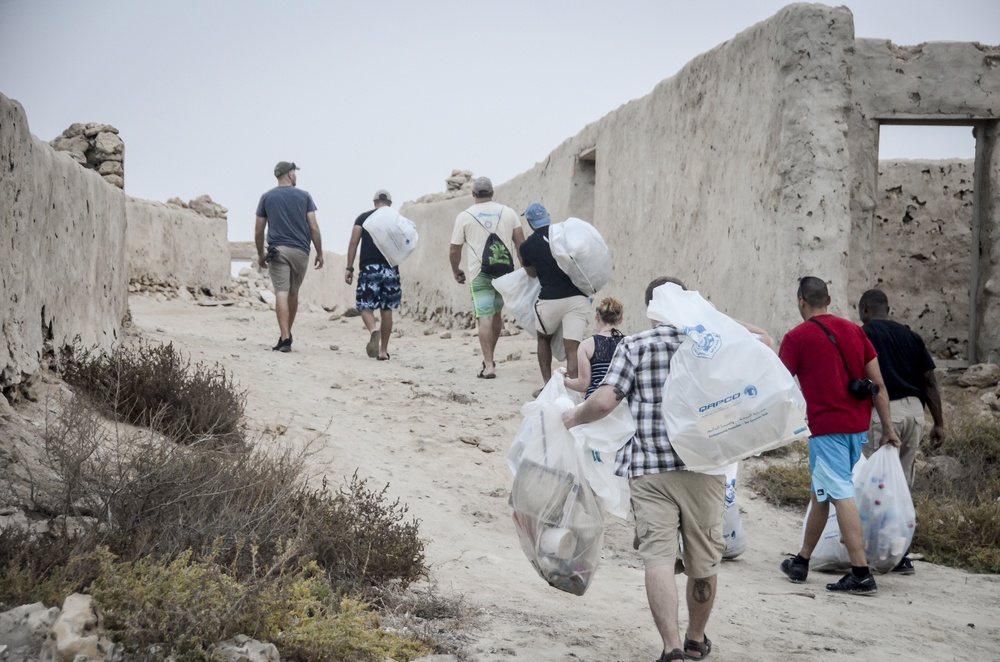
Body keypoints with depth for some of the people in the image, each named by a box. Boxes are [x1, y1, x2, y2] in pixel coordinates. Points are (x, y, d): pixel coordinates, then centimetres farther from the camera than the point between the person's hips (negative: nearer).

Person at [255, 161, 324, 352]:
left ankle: (285, 338, -19)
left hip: (277, 250, -1)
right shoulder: (304, 196, 5)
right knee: (293, 293, 15)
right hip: (300, 251, 1)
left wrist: (260, 254, 17)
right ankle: (287, 334, 24)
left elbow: (258, 231, 6)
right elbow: (314, 228, 0)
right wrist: (319, 253, 6)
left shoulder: (267, 197, 7)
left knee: (281, 293, -8)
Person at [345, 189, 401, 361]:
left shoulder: (363, 218, 6)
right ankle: (383, 350, 10)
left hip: (369, 268, -1)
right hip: (390, 268, 1)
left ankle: (373, 330, -28)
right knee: (386, 309, 9)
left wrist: (349, 268, -1)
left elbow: (353, 243, -2)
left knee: (365, 306, 4)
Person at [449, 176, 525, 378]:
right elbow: (521, 243, 2)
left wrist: (455, 271, 19)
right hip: (505, 271, 3)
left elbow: (454, 251, 3)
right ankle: (490, 357, 29)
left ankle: (488, 365, -13)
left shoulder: (464, 216, 1)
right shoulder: (508, 212, 7)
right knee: (496, 313, 19)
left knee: (484, 318, -5)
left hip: (480, 274, -3)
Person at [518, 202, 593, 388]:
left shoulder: (527, 246, 2)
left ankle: (547, 385, 20)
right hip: (577, 297, 1)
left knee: (544, 340, 25)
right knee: (572, 348, -3)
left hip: (550, 300, -1)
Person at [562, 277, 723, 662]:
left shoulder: (634, 346, 2)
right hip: (703, 467, 2)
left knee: (658, 557, -6)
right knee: (703, 560, 14)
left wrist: (575, 417, 10)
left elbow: (605, 401, -5)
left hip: (649, 469, -2)